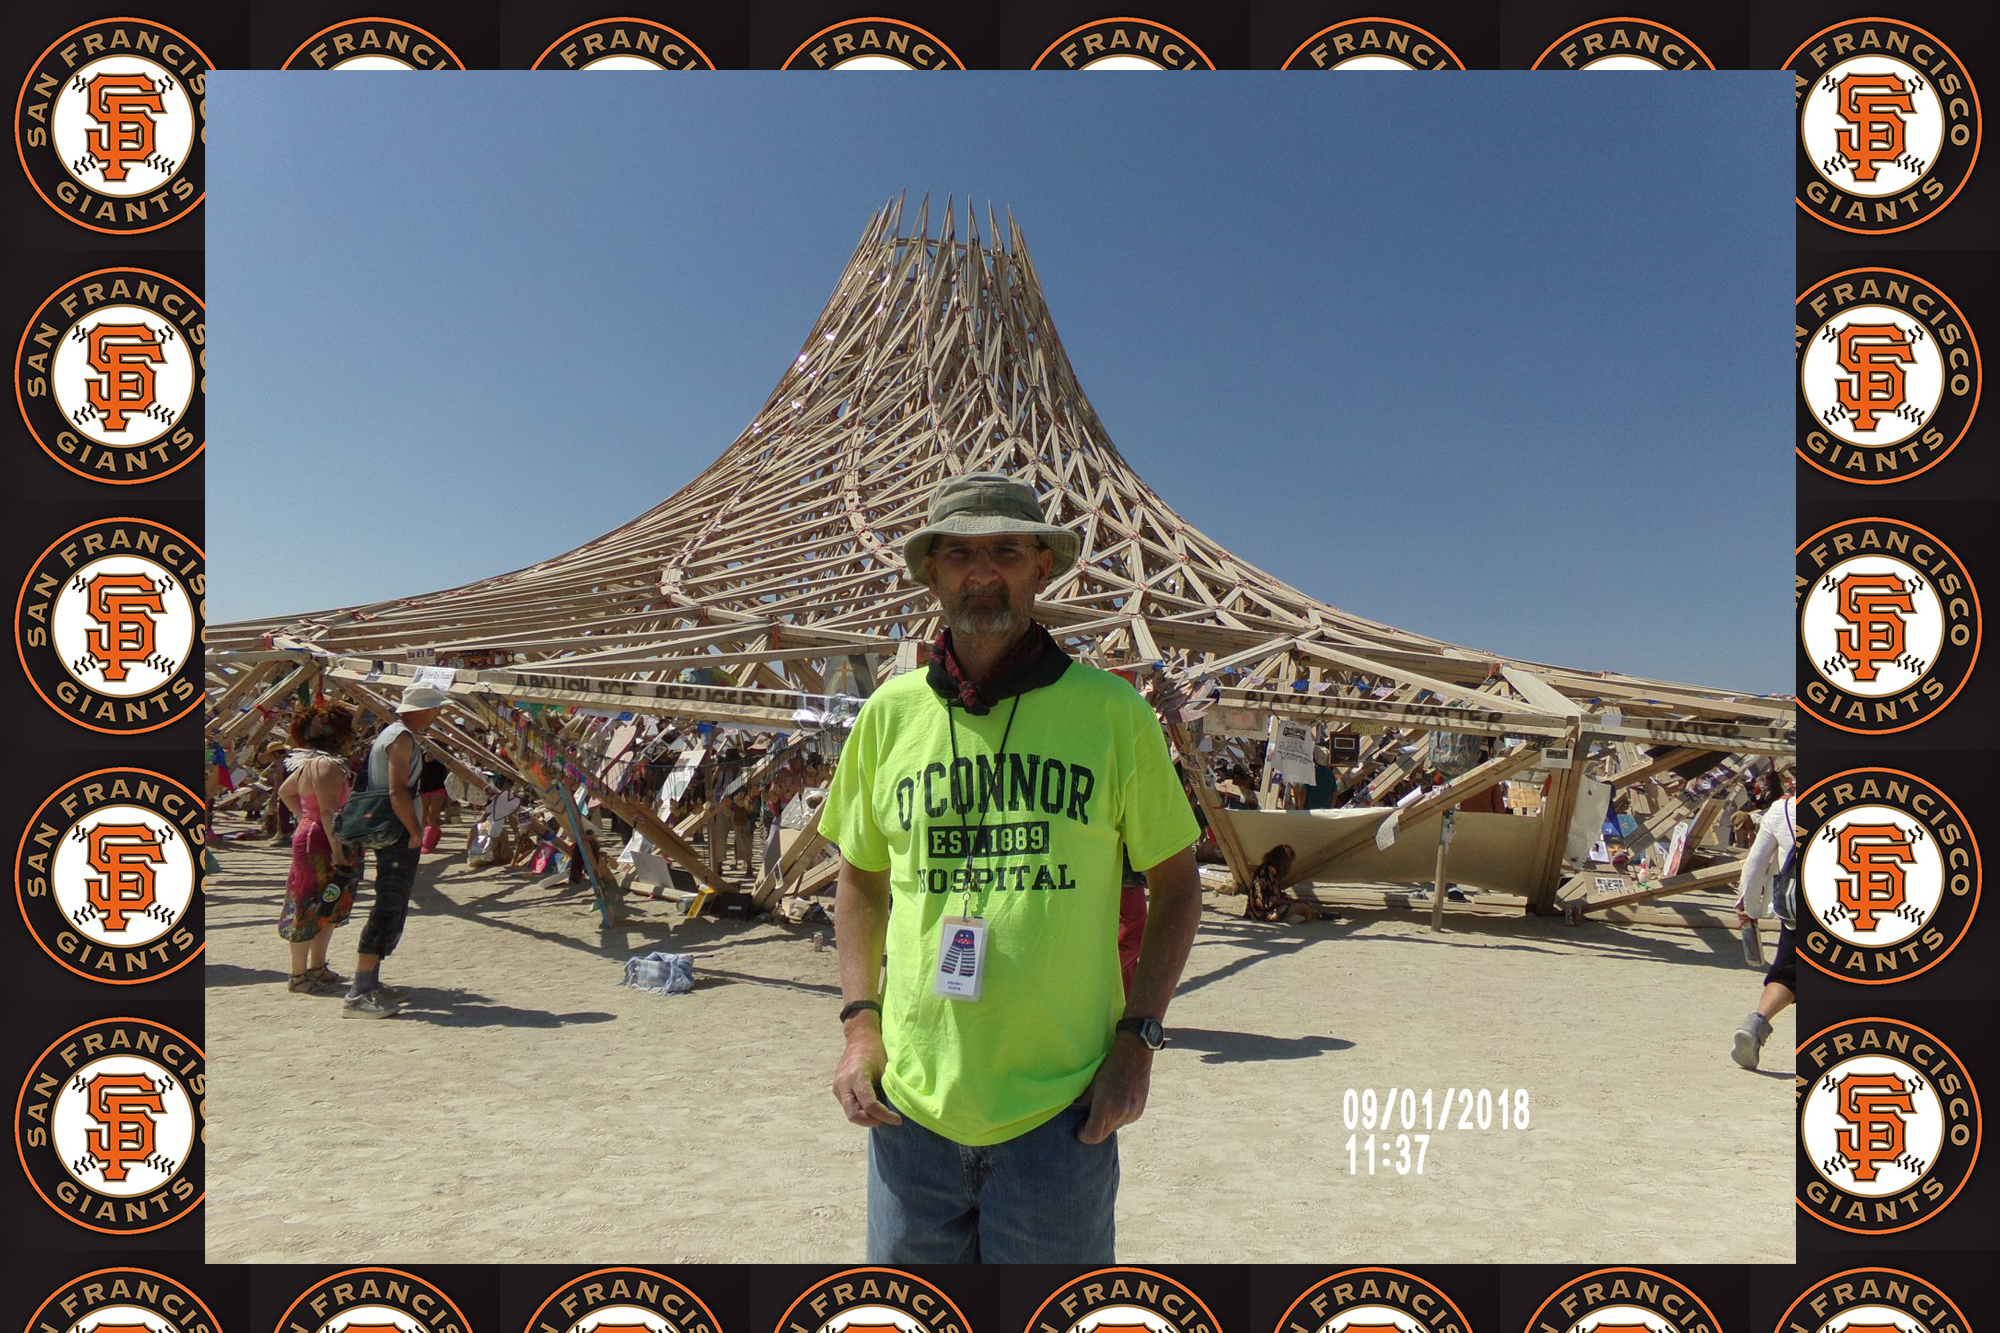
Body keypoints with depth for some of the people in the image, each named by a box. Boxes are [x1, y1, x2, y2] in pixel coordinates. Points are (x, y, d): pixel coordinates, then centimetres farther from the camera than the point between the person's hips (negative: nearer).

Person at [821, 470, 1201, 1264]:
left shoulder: (1110, 712, -5)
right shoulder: (891, 712, 1)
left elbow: (1176, 881, 3)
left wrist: (1136, 1038, -4)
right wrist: (858, 1021, 3)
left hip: (1059, 1113, -2)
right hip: (912, 1103, 2)